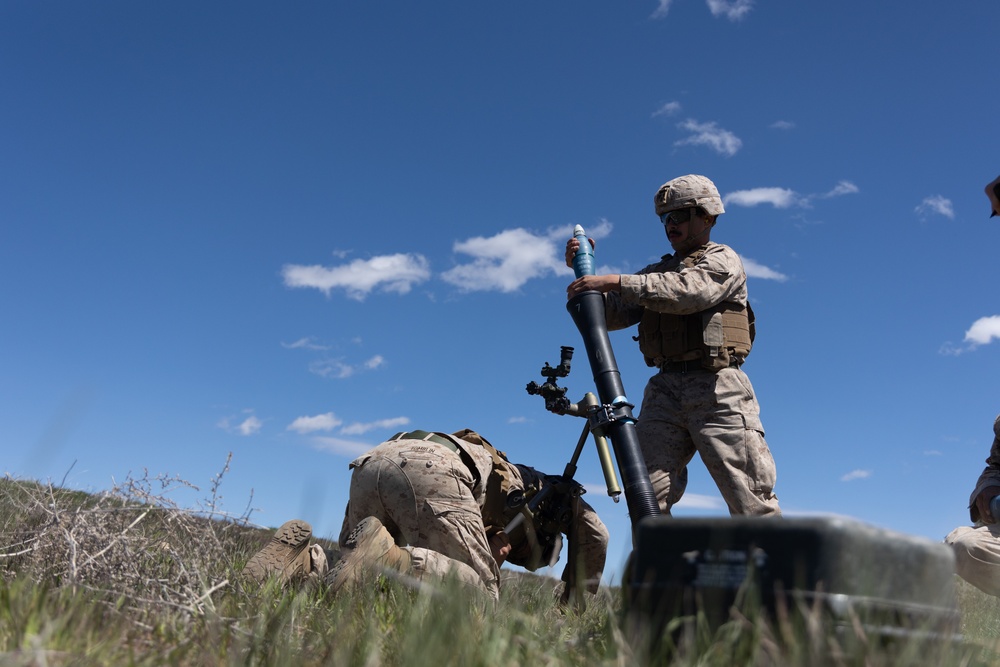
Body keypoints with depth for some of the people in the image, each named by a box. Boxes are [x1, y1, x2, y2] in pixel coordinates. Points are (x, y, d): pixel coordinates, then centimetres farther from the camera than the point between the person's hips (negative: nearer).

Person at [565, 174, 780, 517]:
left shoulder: (722, 260, 8)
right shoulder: (656, 273, 25)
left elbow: (687, 292, -15)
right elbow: (610, 315, 16)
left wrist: (616, 282, -19)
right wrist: (584, 271, 3)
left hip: (717, 389, -5)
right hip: (664, 390, 5)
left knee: (751, 501, -4)